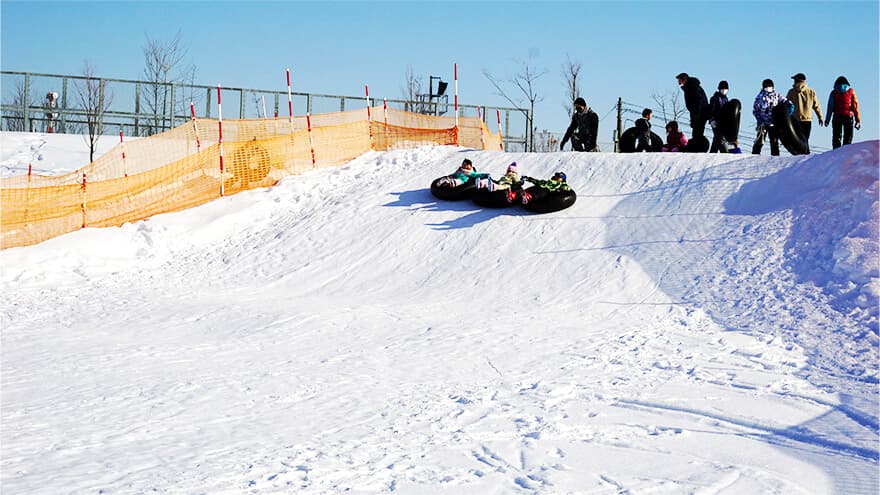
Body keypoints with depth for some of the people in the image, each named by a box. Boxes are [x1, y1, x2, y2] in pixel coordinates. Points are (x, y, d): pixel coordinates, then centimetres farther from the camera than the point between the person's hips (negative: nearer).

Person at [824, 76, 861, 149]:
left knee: (836, 138, 5)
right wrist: (858, 120, 4)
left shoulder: (834, 93, 7)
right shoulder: (851, 91, 8)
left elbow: (830, 107, 0)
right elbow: (855, 106, 4)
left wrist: (827, 119, 0)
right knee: (848, 138, 5)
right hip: (848, 117, 0)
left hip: (837, 116, 0)